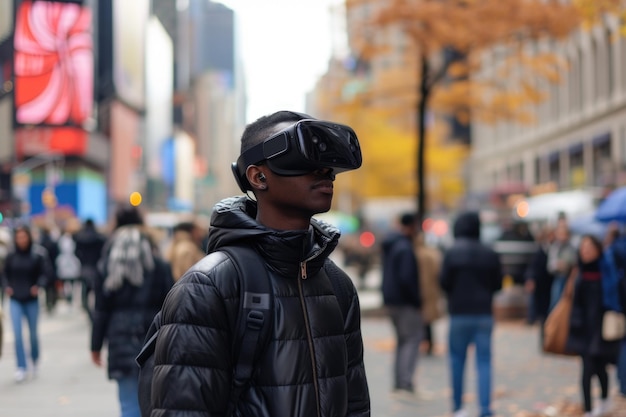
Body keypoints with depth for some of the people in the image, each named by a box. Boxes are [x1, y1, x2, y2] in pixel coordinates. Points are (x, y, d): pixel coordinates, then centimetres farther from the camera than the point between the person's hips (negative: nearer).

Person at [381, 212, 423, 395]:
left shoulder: (389, 245, 12)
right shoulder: (406, 248, -18)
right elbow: (406, 278, -25)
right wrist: (417, 299, -14)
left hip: (391, 300, 9)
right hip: (406, 302, -9)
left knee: (402, 339, 16)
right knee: (413, 339, -6)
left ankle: (399, 383, 16)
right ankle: (405, 382, -13)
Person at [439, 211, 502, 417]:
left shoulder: (453, 253, -9)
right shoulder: (490, 254, -1)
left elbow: (444, 281, -8)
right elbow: (498, 283, 4)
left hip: (460, 313, -1)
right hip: (484, 313, 2)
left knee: (457, 360, 12)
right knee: (484, 361, 3)